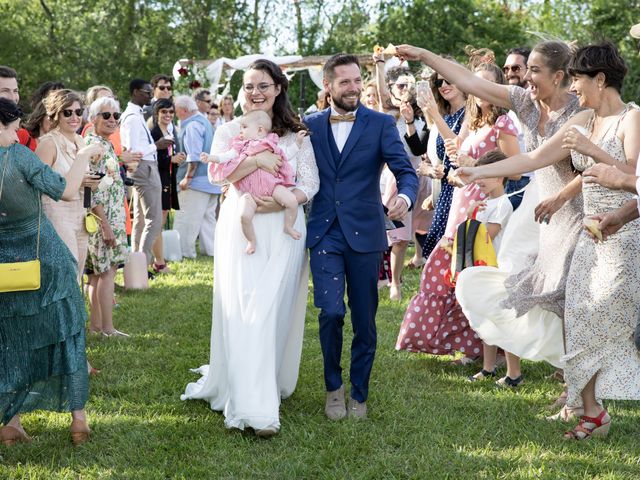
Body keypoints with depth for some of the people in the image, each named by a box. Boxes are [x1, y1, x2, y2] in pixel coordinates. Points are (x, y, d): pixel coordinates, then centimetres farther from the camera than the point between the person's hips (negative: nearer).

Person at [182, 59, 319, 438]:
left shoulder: (296, 133, 8)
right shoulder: (230, 131, 9)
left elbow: (310, 183, 1)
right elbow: (219, 172, -6)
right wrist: (258, 159, -18)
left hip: (283, 229, 1)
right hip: (241, 229, 0)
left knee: (275, 311, 0)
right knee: (244, 312, -7)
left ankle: (271, 386, 17)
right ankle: (254, 406, -9)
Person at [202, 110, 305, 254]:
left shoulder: (271, 145, 17)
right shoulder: (241, 147, 17)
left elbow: (287, 155, 22)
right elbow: (227, 156, 11)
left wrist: (297, 143, 15)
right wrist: (211, 157, -3)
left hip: (272, 185, 0)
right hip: (249, 191, 0)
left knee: (292, 201, -21)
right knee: (245, 215, -24)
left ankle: (289, 227, 5)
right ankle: (251, 240, 0)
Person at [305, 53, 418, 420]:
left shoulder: (381, 124, -1)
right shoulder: (311, 125, 6)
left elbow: (406, 171, -10)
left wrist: (406, 197, -30)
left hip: (364, 234, 0)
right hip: (325, 233, 1)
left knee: (364, 320, 5)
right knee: (332, 312, -11)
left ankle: (359, 394, 22)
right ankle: (334, 387, 11)